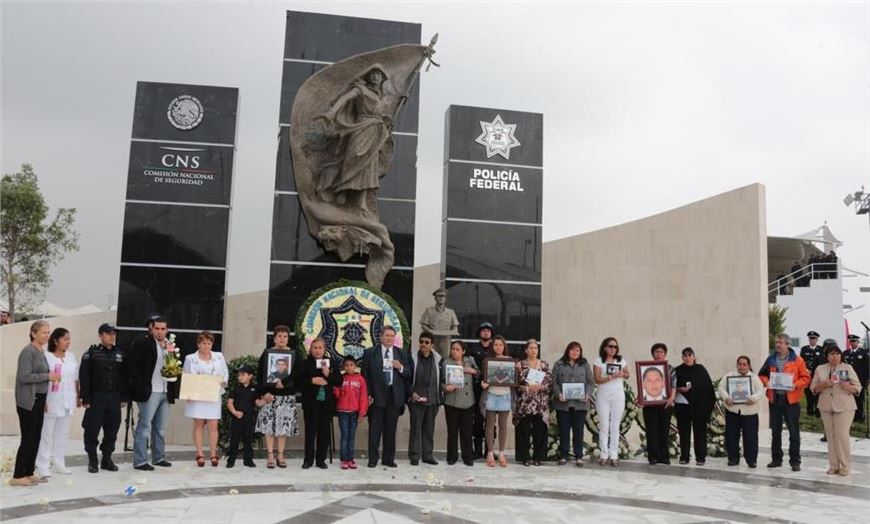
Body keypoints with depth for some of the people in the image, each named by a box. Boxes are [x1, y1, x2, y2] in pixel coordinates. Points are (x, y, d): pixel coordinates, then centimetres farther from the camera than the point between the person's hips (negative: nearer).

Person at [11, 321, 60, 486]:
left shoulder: (41, 352, 12)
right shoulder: (28, 351, -13)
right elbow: (24, 376, -19)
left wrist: (52, 378, 4)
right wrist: (47, 376, -18)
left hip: (39, 400, 8)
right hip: (28, 401, -8)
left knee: (35, 438, 11)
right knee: (28, 439, -5)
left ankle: (29, 473, 19)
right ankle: (18, 476, 2)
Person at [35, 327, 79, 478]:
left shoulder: (71, 356, 9)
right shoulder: (47, 357, -10)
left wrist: (78, 396, 14)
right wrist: (42, 401, -17)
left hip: (67, 402, 6)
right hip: (52, 402, -6)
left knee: (63, 433, 11)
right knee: (47, 434, -1)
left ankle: (59, 463, 19)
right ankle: (43, 466, 4)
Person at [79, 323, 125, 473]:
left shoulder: (120, 354, 10)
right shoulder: (91, 354, -3)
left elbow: (124, 377, 12)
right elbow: (84, 378, -7)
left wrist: (123, 397, 7)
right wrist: (85, 399, -12)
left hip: (114, 398, 4)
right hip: (96, 398, -4)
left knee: (112, 430, 7)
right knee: (92, 430, -1)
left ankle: (107, 459, 18)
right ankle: (92, 461, 12)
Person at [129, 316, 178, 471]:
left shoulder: (171, 346, 14)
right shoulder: (142, 344, -5)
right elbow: (132, 364, -9)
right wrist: (139, 386, -12)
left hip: (166, 392, 6)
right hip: (149, 392, -6)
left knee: (161, 428, 13)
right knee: (144, 427, -4)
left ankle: (159, 457, 24)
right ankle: (140, 461, 1)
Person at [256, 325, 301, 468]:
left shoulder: (295, 354, 7)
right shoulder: (266, 353, 7)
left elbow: (297, 373, -6)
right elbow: (260, 374, 2)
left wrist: (284, 382, -21)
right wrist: (264, 392, -9)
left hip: (287, 395, 0)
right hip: (269, 394, 0)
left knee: (284, 425, 2)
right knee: (269, 424, -3)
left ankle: (280, 455, 11)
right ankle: (270, 455, 3)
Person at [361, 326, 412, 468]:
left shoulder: (402, 354, 10)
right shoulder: (370, 353, 2)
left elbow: (410, 374, 9)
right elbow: (365, 375, 1)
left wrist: (401, 368, -12)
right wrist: (367, 394, -5)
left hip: (395, 396, 2)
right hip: (376, 396, -2)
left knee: (390, 429, 7)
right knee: (375, 429, 1)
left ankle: (388, 459, 15)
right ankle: (373, 459, 10)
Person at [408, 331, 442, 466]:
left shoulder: (437, 359, 5)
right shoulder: (412, 358, -1)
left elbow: (441, 379, 9)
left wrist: (439, 397, 2)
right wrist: (412, 392, -9)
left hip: (433, 399, 2)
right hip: (417, 399, -2)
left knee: (429, 428, 8)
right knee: (416, 428, -1)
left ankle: (428, 455, 16)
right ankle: (414, 456, 7)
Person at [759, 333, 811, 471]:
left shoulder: (797, 360, -2)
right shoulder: (771, 359, 9)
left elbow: (806, 377, -2)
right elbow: (762, 374, 17)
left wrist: (796, 385, -18)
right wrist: (766, 382, -3)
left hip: (791, 399, -4)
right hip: (774, 398, 4)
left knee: (794, 431, -1)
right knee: (775, 431, 10)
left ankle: (795, 461, 6)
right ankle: (776, 459, 19)